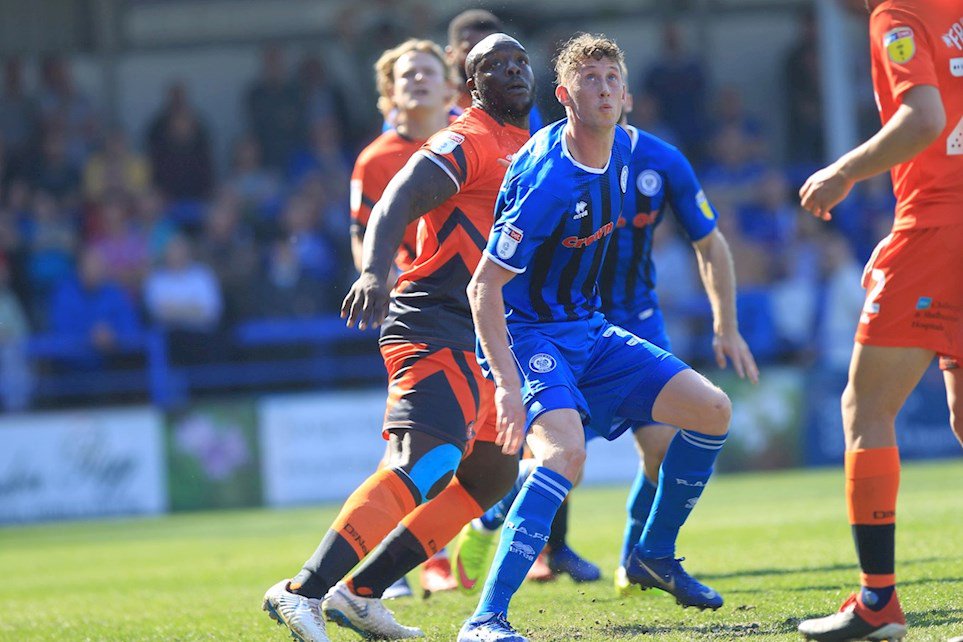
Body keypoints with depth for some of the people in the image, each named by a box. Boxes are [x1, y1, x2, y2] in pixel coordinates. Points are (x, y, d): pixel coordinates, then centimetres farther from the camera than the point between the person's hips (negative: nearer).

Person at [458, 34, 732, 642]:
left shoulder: (624, 150, 0)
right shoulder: (548, 180, -25)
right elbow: (484, 287, -25)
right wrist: (508, 385, -32)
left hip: (589, 329, 8)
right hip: (528, 334, -8)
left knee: (712, 410, 4)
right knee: (565, 451, -33)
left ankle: (654, 557, 22)